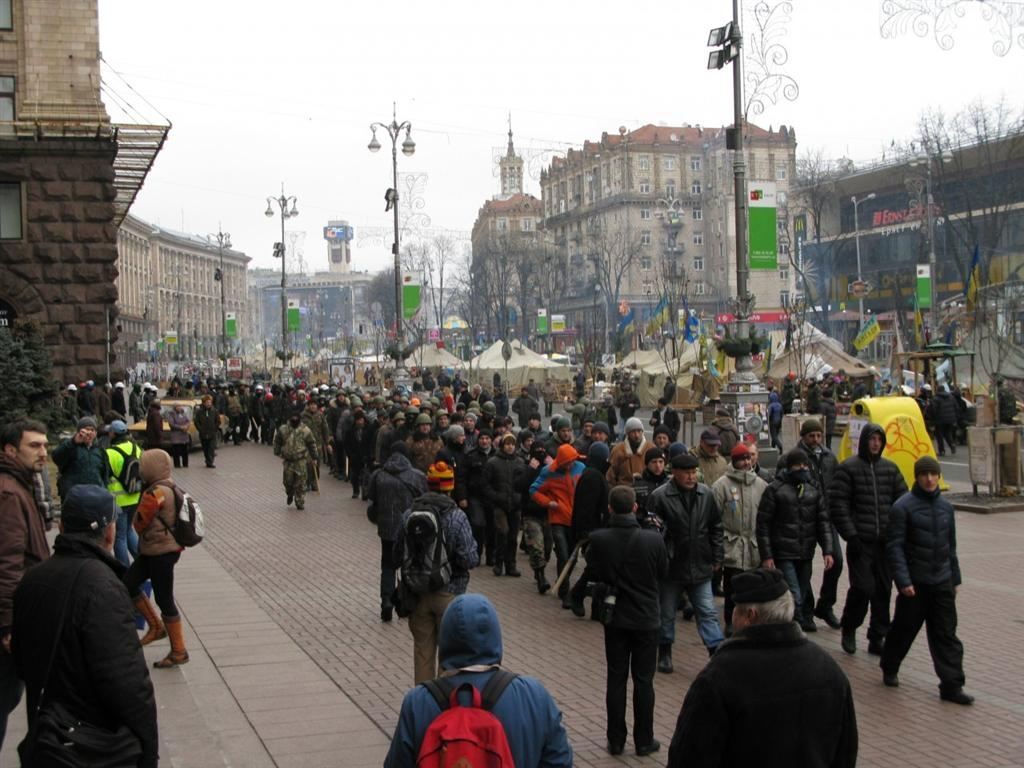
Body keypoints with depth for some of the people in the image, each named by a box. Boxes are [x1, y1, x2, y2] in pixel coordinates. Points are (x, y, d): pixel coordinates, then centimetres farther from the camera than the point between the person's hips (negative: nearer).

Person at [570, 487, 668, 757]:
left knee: (616, 679, 11)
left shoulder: (598, 540, -14)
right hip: (646, 618, -1)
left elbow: (592, 575, -6)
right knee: (643, 680, 8)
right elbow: (663, 572, 0)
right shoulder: (653, 539, -15)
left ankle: (616, 740, 15)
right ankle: (644, 740, 15)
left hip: (614, 617, 1)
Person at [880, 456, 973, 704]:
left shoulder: (945, 507, 8)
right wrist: (903, 580, -17)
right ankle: (889, 668, 31)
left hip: (942, 582, 5)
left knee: (946, 634, 3)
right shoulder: (903, 506, -10)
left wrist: (954, 578, 18)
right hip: (915, 582, -4)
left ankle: (951, 685, 4)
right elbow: (894, 546, -12)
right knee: (904, 628, 8)